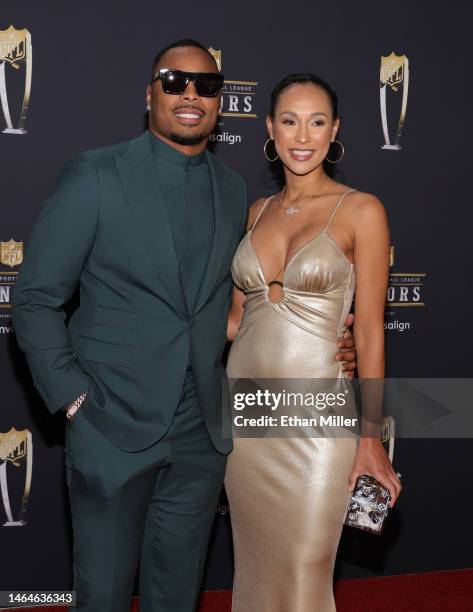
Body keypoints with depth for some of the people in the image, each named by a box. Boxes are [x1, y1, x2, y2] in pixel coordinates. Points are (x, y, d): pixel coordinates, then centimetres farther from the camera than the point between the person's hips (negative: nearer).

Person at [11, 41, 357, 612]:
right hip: (113, 426, -4)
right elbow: (36, 299, -5)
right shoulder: (95, 175, -7)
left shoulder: (234, 190, 8)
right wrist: (74, 400, -12)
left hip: (203, 433, 4)